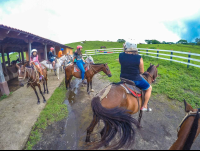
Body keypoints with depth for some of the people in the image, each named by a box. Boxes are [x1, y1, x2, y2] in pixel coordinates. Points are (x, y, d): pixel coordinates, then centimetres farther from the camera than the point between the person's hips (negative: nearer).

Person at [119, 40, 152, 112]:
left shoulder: (121, 56, -10)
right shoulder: (139, 58, -19)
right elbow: (142, 71, -7)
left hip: (123, 78, 5)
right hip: (135, 80, -4)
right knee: (149, 88, 21)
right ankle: (144, 106, 26)